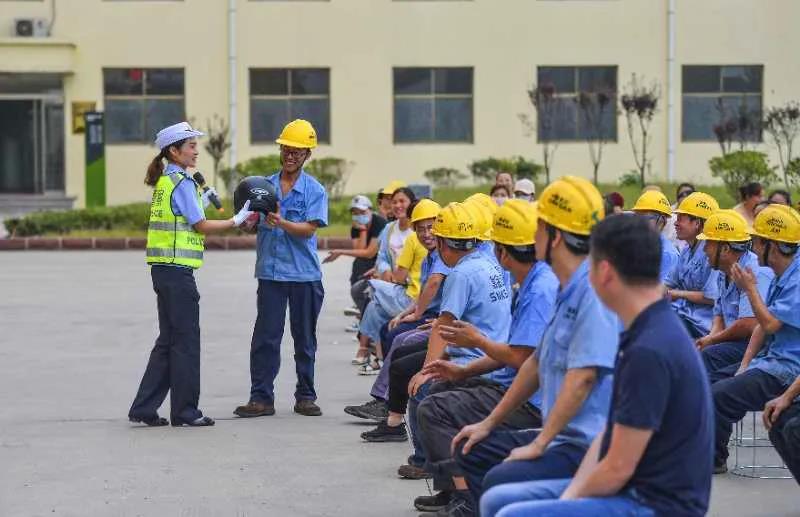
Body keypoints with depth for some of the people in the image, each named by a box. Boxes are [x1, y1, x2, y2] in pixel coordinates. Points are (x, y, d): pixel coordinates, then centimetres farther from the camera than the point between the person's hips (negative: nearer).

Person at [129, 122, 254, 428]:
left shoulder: (164, 181, 15)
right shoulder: (182, 183, -12)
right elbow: (201, 226, -11)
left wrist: (202, 203, 15)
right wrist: (237, 221, -5)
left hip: (162, 269, 9)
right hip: (177, 270, -9)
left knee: (168, 340, 13)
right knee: (185, 341, -1)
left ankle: (144, 408, 13)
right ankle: (184, 411, 5)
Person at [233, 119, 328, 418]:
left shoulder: (314, 190, 1)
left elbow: (309, 229, -11)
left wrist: (282, 222, -26)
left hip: (305, 274, -1)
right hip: (271, 272, 1)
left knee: (305, 338, 8)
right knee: (265, 337, -2)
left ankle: (305, 397, 17)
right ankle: (261, 398, 1)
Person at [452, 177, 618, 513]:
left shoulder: (594, 291, -18)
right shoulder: (567, 292, 15)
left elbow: (583, 377, -23)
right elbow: (538, 363, 22)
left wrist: (538, 445, -18)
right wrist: (488, 424, 23)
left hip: (592, 444, -11)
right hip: (562, 436, 11)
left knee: (500, 482, -29)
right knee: (472, 452, 16)